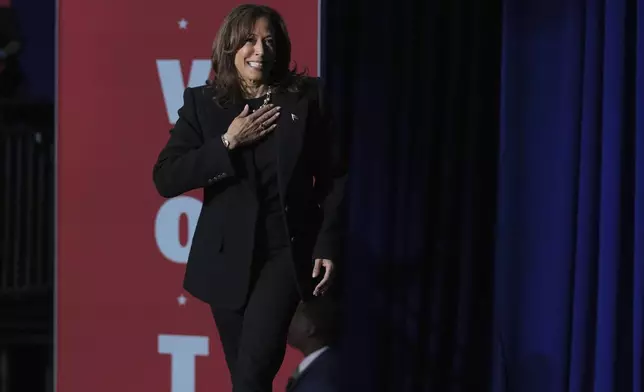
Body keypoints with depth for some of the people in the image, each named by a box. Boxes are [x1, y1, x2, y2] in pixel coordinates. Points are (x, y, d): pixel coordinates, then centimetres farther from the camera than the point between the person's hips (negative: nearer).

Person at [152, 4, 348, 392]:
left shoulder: (309, 97, 0)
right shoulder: (202, 102, 1)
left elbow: (335, 177, 3)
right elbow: (166, 179, -7)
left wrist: (329, 246, -4)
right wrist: (228, 143, -14)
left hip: (287, 250, -2)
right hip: (228, 257, 2)